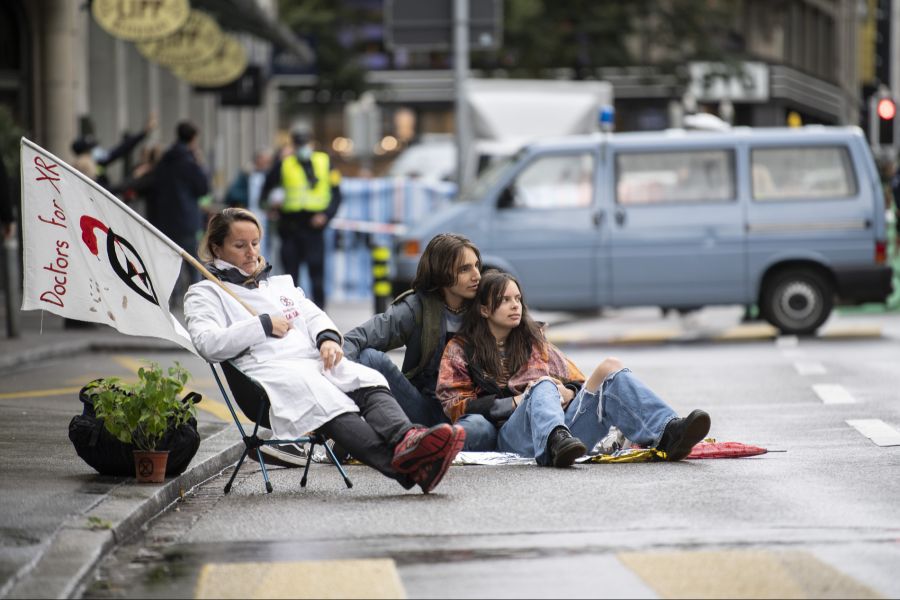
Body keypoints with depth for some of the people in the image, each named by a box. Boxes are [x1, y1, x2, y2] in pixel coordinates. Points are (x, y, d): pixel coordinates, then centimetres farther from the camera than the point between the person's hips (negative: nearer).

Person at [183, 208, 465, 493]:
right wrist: (264, 325, 0)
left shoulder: (280, 284, 36)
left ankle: (405, 439, -59)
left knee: (369, 382, -28)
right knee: (325, 400, -38)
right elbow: (208, 344, -2)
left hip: (314, 360, 7)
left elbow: (313, 315, 23)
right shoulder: (205, 293, 16)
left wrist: (328, 338, -1)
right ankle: (403, 467, -61)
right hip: (266, 369, -6)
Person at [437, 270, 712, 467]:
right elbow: (456, 405, 4)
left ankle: (667, 434, -44)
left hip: (565, 420, 4)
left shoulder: (534, 342, 33)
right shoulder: (461, 350, 18)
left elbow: (577, 381, 28)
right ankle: (555, 442, -70)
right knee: (542, 385, -35)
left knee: (610, 368, -19)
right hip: (514, 430, -4)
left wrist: (567, 393, 3)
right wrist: (516, 401, -4)